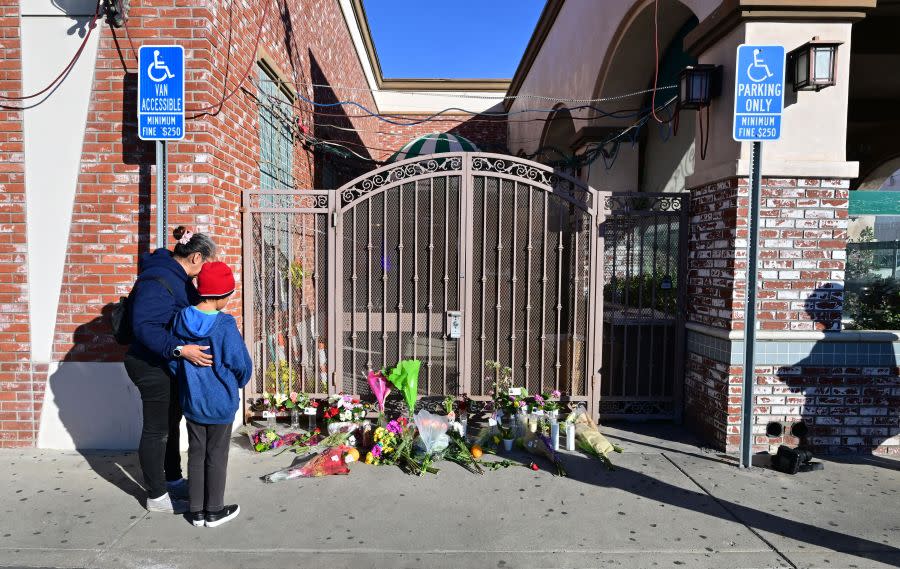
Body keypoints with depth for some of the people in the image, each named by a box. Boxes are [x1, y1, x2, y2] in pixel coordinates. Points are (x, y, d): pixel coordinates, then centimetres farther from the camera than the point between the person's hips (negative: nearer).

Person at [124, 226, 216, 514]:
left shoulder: (177, 276, 8)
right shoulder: (158, 280, -25)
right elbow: (144, 326, -33)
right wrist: (180, 350, -40)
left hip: (167, 364, 10)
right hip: (152, 366, -10)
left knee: (171, 424, 21)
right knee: (156, 430, 3)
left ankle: (173, 480, 38)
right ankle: (156, 496, 18)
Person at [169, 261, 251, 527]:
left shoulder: (181, 319, -5)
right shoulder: (225, 326, -21)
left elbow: (173, 360, 5)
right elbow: (242, 366, -13)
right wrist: (235, 384, 8)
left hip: (191, 402, 5)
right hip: (220, 403, -5)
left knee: (196, 453, 16)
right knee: (216, 456, 9)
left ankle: (197, 510, 26)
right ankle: (214, 511, 21)